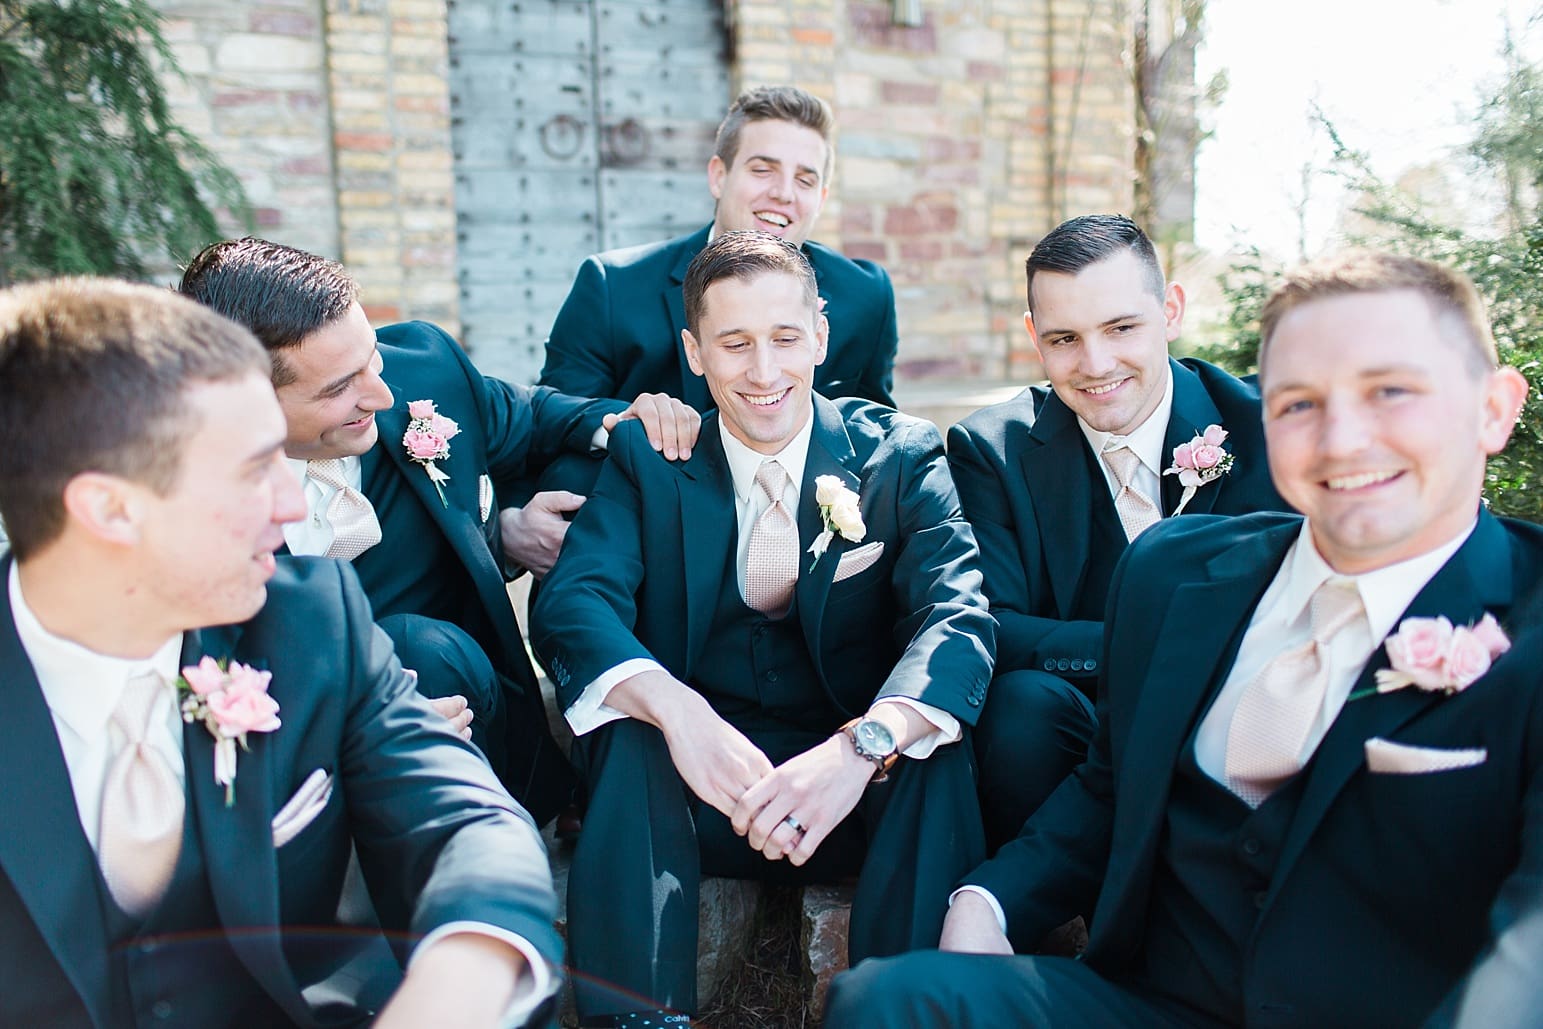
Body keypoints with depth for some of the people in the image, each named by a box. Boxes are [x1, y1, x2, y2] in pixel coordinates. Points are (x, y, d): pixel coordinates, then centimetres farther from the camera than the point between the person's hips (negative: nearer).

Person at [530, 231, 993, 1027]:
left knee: (935, 748, -30)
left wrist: (861, 747, -38)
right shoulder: (646, 459, 0)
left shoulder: (900, 455, -2)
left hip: (862, 796, 0)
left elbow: (959, 618, -18)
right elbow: (571, 602, -15)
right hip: (703, 784, 1)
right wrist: (676, 710, -37)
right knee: (632, 735, -29)